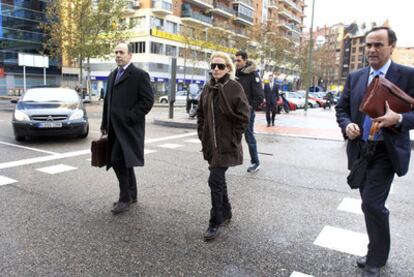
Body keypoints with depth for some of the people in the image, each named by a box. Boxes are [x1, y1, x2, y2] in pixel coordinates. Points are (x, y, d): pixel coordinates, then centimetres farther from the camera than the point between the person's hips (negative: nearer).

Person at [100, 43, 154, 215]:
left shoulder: (139, 75, -5)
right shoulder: (112, 75, 18)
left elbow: (148, 100, -12)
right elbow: (107, 101, 19)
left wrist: (129, 117, -16)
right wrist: (105, 124, 15)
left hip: (128, 126, -7)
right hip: (115, 127, 8)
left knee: (119, 160, -12)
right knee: (124, 162, 13)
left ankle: (125, 198, 2)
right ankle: (131, 195, 27)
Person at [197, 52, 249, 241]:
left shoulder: (235, 88, -10)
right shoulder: (207, 88, 8)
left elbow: (243, 117, -11)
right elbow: (200, 113, 15)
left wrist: (233, 139, -12)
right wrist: (202, 135, 8)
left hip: (226, 145, -6)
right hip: (211, 144, 7)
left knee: (215, 180, -10)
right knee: (219, 179, 17)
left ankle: (215, 222, 6)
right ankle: (226, 213, 36)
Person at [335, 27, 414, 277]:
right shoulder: (355, 77, 7)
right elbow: (342, 108, 10)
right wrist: (347, 125, -10)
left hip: (386, 152, -5)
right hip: (360, 150, 5)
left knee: (372, 204, -9)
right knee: (372, 205, 16)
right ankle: (377, 251, 35)